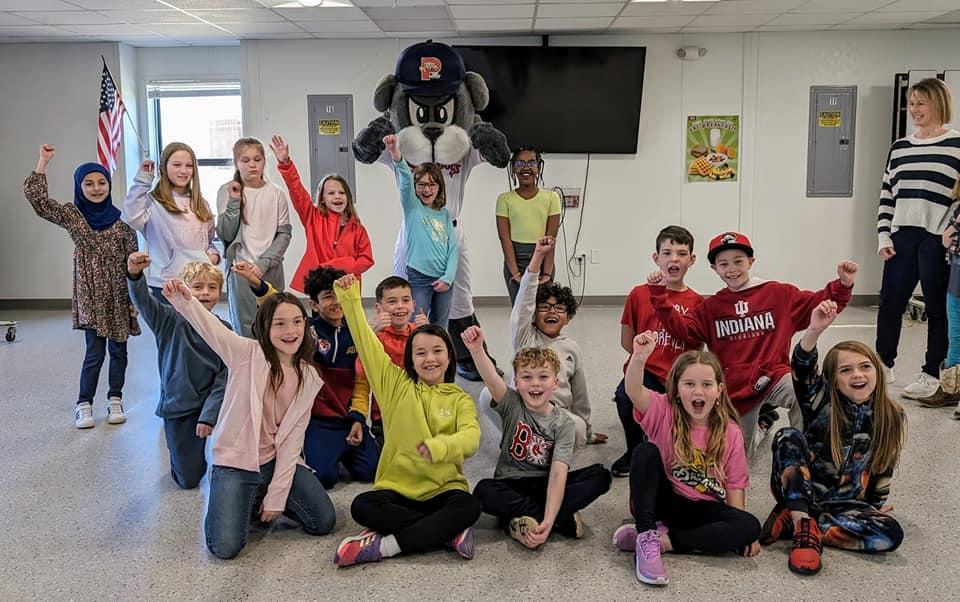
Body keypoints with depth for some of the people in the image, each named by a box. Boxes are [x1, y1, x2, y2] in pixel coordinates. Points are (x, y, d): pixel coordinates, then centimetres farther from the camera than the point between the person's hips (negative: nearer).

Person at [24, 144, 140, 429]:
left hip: (119, 294, 1)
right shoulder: (71, 214, 0)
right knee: (95, 351, -3)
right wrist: (43, 161, -15)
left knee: (118, 349, 9)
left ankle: (115, 399, 23)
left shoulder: (121, 219, 0)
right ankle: (84, 404, 11)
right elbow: (36, 197, -11)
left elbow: (133, 260, 1)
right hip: (90, 294, -1)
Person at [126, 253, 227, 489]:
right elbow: (143, 301, -27)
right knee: (188, 479, 6)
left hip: (210, 405, 1)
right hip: (177, 407, 0)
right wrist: (134, 275, -47)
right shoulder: (171, 321, -9)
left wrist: (209, 415, -14)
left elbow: (224, 379, -7)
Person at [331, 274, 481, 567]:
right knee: (362, 506, -28)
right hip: (397, 487, 1)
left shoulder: (460, 400, 5)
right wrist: (351, 300, -5)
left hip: (443, 488, -1)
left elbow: (471, 437, -14)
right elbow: (367, 345, 2)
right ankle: (449, 532, -23)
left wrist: (441, 447, -35)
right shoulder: (397, 385, 9)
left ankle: (385, 544, -26)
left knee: (469, 506, -32)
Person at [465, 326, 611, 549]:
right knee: (483, 491, -33)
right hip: (512, 485, 0)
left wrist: (547, 522, -35)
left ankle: (527, 516, -23)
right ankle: (562, 518, -22)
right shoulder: (512, 405, -6)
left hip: (546, 485, 0)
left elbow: (558, 473, -21)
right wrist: (477, 350, -51)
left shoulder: (563, 423, -8)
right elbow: (491, 379, -29)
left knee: (600, 475, -20)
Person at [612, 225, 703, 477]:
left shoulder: (697, 302, 6)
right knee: (625, 396, -34)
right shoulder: (639, 294, 3)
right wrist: (649, 357, -1)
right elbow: (627, 341, 8)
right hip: (646, 369, -1)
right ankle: (634, 451, -6)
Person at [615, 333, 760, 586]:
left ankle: (662, 539, -24)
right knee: (646, 451, -26)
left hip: (703, 509, 2)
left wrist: (742, 529, -11)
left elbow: (735, 484, 0)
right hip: (662, 499, -2)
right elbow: (634, 391, -29)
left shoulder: (730, 432, -4)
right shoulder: (664, 411, -8)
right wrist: (639, 357, -49)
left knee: (750, 527, -25)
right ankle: (646, 536, -31)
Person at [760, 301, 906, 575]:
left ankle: (793, 521, -22)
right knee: (788, 437, -27)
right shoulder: (822, 402, -7)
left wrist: (878, 506, 13)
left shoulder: (892, 417, 0)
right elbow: (802, 368, -28)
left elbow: (883, 467, 11)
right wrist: (814, 331, -44)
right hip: (800, 493, -2)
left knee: (891, 533, -27)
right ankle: (803, 523, -31)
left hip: (845, 503, 2)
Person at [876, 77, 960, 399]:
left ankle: (932, 374, 16)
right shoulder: (899, 148, 13)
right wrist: (883, 236, 6)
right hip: (901, 238, 4)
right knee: (889, 303, 8)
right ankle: (884, 365, 23)